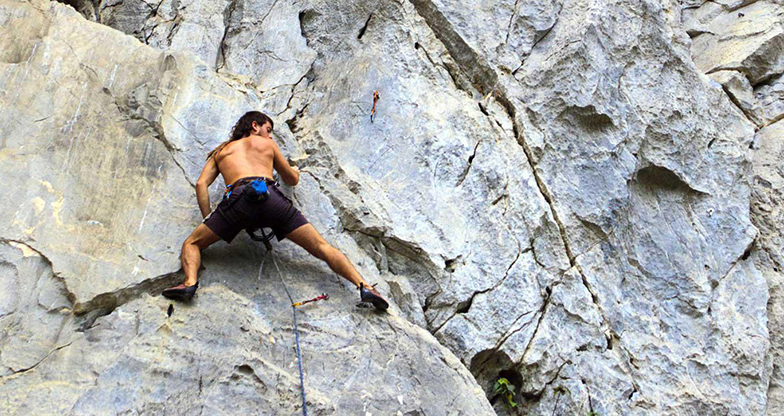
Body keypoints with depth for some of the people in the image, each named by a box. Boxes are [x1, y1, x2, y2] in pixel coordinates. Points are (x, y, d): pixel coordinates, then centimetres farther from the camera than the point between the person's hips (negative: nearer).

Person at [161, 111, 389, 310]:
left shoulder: (221, 151, 35)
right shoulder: (267, 144, 34)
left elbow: (201, 184, 20)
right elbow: (292, 180, 42)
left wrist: (207, 219, 21)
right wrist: (295, 171, 64)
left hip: (239, 196, 0)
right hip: (270, 195, 0)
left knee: (191, 244, 13)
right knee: (321, 247, 0)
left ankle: (190, 282, -18)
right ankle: (364, 286, -16)